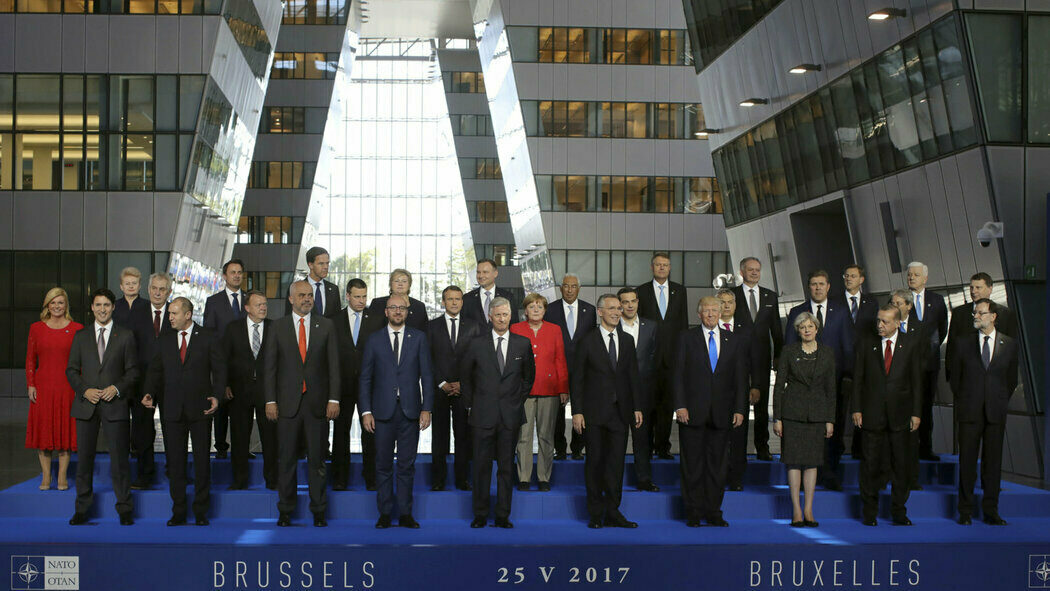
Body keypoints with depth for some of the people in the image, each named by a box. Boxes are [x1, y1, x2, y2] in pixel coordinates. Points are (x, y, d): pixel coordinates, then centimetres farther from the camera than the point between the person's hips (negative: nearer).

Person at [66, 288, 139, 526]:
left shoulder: (125, 336, 6)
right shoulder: (81, 336, 11)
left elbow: (132, 370, 5)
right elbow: (71, 370, 10)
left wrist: (117, 388, -11)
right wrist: (84, 390, -6)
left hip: (114, 404, -2)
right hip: (86, 405, 2)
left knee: (119, 458, -2)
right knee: (84, 458, 5)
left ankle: (124, 509, 5)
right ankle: (82, 509, 13)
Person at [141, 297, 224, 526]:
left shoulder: (209, 338, 2)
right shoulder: (165, 341, 12)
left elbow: (219, 370, 0)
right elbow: (155, 370, 12)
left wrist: (216, 396, -13)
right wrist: (149, 393, -5)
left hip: (200, 409, -3)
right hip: (173, 410, 3)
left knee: (202, 460, 3)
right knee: (175, 462, 5)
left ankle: (201, 511, 12)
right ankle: (178, 512, 13)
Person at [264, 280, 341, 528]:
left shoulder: (326, 326, 5)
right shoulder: (278, 326, 5)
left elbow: (333, 365, 3)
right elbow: (270, 365, 4)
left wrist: (334, 399, -5)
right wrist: (270, 400, -3)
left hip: (317, 402, 0)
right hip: (288, 402, 0)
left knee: (317, 458, 5)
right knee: (286, 459, 5)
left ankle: (319, 511, 13)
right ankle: (285, 511, 15)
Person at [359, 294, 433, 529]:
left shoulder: (419, 338, 6)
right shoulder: (374, 340, 6)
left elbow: (426, 375, 4)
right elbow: (365, 378, 6)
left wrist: (426, 409, -4)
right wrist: (366, 411, -2)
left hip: (410, 411, 0)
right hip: (383, 411, 0)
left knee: (407, 465, 4)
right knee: (383, 464, 4)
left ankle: (405, 514, 11)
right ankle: (384, 514, 12)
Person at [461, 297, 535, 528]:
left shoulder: (523, 343, 4)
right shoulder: (477, 344, 1)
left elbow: (529, 375, 16)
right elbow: (465, 376, 11)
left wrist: (519, 401, 10)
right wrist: (470, 404, 8)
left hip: (510, 415, 1)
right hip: (483, 415, -1)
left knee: (506, 467, 5)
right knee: (481, 466, 2)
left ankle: (503, 516, 13)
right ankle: (480, 515, 12)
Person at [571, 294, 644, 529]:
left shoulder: (627, 341, 11)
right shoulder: (588, 341, -2)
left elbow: (633, 376, 13)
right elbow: (576, 378, -3)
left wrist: (637, 407, 6)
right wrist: (577, 411, -9)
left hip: (620, 412, 3)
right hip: (594, 412, -3)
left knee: (616, 463, 3)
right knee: (595, 461, 3)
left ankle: (612, 513, 10)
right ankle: (595, 515, 12)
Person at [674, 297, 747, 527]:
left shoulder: (735, 342, 10)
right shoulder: (686, 339, 4)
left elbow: (740, 378, 8)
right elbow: (679, 375, 0)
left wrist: (739, 409, 1)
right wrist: (680, 406, -9)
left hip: (721, 413, 2)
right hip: (693, 412, -2)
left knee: (717, 465, 6)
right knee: (692, 465, 2)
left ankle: (713, 512, 14)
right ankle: (693, 514, 9)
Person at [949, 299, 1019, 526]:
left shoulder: (1009, 344, 6)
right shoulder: (963, 344, 5)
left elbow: (1011, 379, 13)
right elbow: (955, 377, 11)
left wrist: (1000, 402, 10)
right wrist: (963, 402, 9)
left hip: (996, 413, 0)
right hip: (970, 413, 0)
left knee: (993, 462, 4)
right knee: (967, 461, 2)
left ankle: (990, 511, 13)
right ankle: (965, 511, 10)